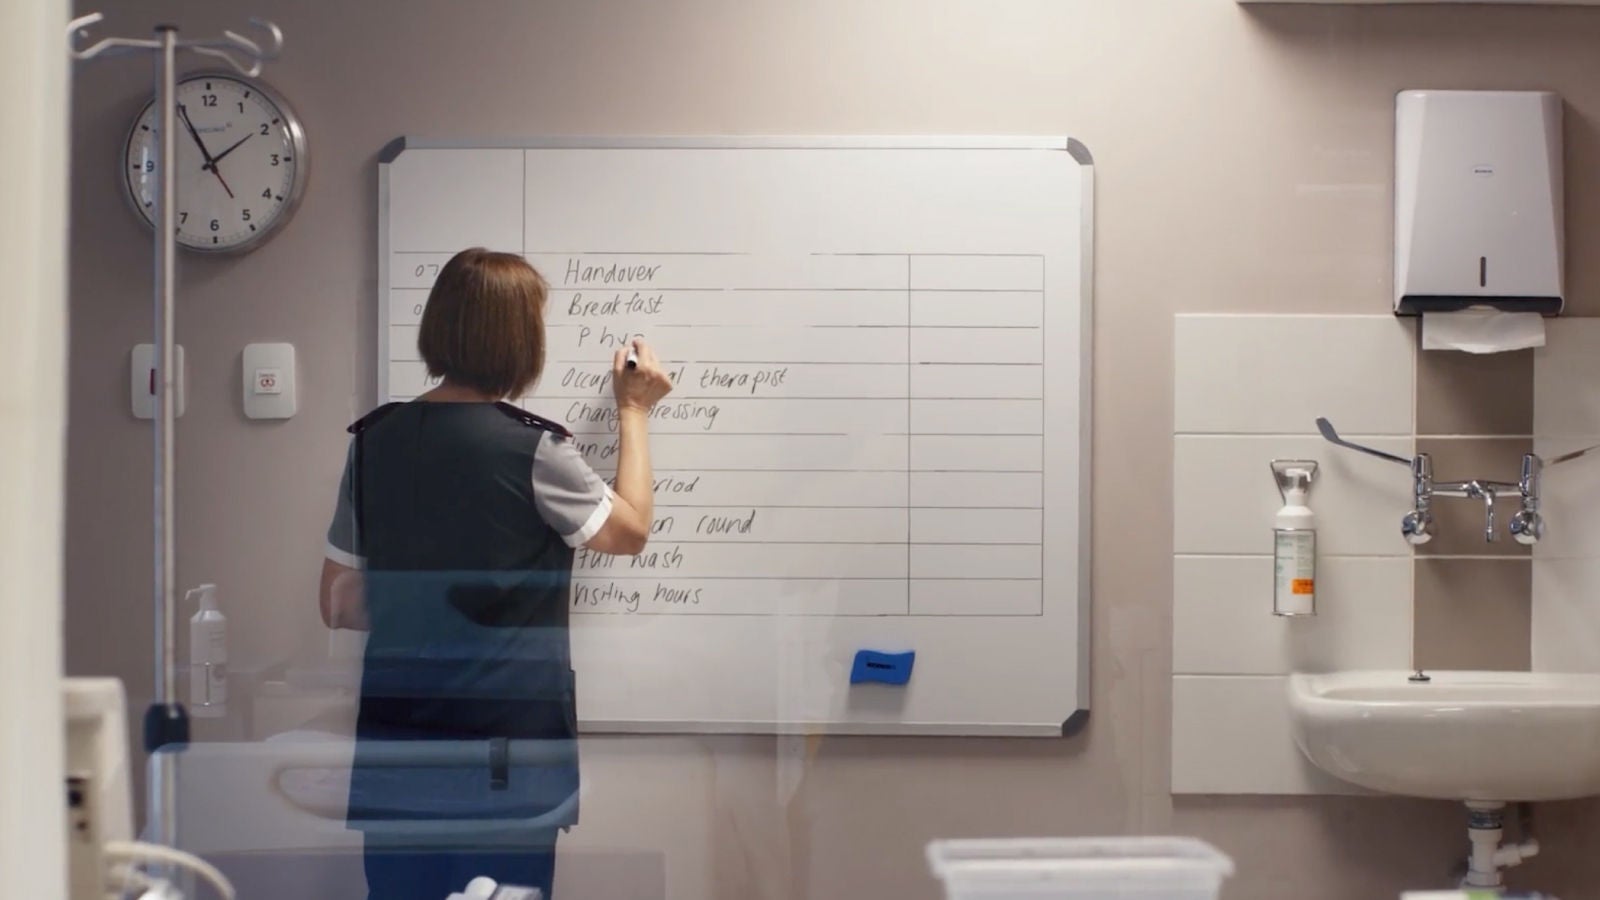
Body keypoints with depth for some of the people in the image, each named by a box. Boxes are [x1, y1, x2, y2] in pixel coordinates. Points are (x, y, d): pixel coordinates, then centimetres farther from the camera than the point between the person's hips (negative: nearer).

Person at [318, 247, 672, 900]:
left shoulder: (374, 440, 2)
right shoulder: (532, 449, -13)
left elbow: (339, 606, 8)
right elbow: (629, 531, 5)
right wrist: (633, 412, 15)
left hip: (394, 744, 5)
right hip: (505, 746, -5)